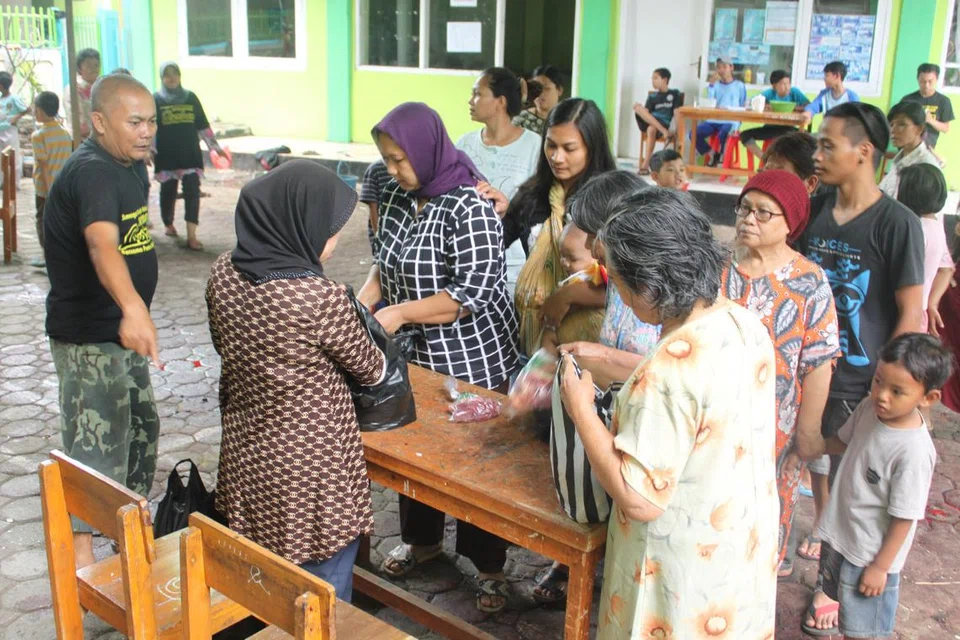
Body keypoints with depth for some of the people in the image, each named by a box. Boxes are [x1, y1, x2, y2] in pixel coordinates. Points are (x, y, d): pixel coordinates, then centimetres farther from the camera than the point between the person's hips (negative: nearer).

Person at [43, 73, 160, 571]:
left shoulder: (117, 168, 9)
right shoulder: (93, 173, -24)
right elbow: (102, 245, -44)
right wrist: (133, 308, -60)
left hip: (120, 329, 10)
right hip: (89, 335, -10)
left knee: (140, 426, 20)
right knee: (95, 442, -7)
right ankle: (81, 558, 3)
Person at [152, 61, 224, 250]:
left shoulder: (191, 98, 7)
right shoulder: (156, 100, 1)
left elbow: (203, 126, 11)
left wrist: (215, 146, 9)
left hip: (190, 155, 1)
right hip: (166, 157, -1)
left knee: (192, 192, -10)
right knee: (168, 192, 11)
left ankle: (191, 236, -13)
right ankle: (168, 225, 37)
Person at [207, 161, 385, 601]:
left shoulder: (223, 274, -7)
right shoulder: (322, 296, -25)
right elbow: (368, 368, -8)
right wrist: (380, 362, 14)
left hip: (247, 457, 7)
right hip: (312, 468, -6)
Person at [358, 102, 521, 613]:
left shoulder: (469, 206, -19)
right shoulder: (396, 198, 3)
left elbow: (474, 292, -24)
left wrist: (400, 313, -24)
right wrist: (364, 302, -5)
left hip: (471, 360, -7)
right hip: (413, 355, 7)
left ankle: (489, 567, 22)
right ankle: (422, 538, 41)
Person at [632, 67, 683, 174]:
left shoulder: (675, 94, 10)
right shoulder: (652, 96, 20)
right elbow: (646, 112, 8)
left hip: (666, 124, -4)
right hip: (650, 123, 4)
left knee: (652, 129, -38)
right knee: (637, 106, -22)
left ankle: (646, 164, -39)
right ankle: (664, 131, -35)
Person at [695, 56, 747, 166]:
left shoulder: (740, 86, 11)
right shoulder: (715, 85, 15)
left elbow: (743, 107, 11)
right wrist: (711, 84, -5)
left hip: (730, 121, -3)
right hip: (713, 120, 3)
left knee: (723, 134, -38)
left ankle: (721, 157, -8)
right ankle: (710, 155, -3)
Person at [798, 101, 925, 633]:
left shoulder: (896, 223, -16)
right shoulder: (815, 209, 0)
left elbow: (910, 314, -13)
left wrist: (883, 385, -12)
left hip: (858, 380, -5)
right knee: (815, 460, 22)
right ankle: (820, 533, 46)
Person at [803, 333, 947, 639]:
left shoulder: (913, 452, -31)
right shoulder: (870, 408, -11)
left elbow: (904, 517, -22)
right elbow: (843, 441, 11)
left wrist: (880, 566, -14)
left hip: (871, 553, -6)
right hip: (840, 534, 7)